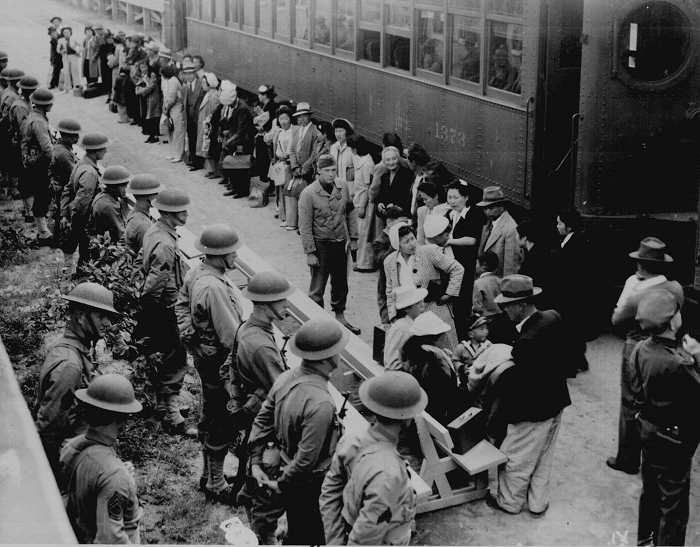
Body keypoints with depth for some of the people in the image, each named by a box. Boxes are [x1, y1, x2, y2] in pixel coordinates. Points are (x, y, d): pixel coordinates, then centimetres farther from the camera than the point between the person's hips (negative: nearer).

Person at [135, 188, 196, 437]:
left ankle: (163, 404, 37)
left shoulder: (154, 231, 6)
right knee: (174, 363, -2)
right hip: (166, 311, -10)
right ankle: (172, 418, 3)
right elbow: (153, 287, -27)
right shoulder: (165, 245, -27)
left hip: (155, 310, 10)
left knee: (160, 359, 22)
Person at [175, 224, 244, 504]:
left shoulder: (196, 273, -1)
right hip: (219, 362, -10)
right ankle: (216, 486, 18)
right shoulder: (214, 288, -31)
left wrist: (189, 332, 11)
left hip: (203, 355, 10)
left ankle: (209, 472, 40)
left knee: (209, 417, 23)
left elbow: (181, 304, 17)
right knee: (222, 425, 5)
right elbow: (231, 338, -29)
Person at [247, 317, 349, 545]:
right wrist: (282, 483, -14)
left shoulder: (286, 378, -9)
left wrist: (256, 461, 8)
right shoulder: (320, 404, -34)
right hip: (310, 486, -7)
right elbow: (307, 458, -29)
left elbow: (263, 419, 2)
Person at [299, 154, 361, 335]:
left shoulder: (342, 187, -2)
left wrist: (353, 237, 7)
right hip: (320, 244, -5)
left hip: (340, 242, 5)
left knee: (340, 283, 17)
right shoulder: (308, 194, -17)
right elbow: (305, 226, -14)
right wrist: (310, 252, -15)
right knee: (317, 287, 2)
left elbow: (350, 213, 10)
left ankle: (340, 318, 33)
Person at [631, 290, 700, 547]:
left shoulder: (641, 349, -9)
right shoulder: (676, 364, -34)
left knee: (651, 491, 28)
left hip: (649, 430, 9)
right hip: (673, 440, -9)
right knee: (674, 507, 8)